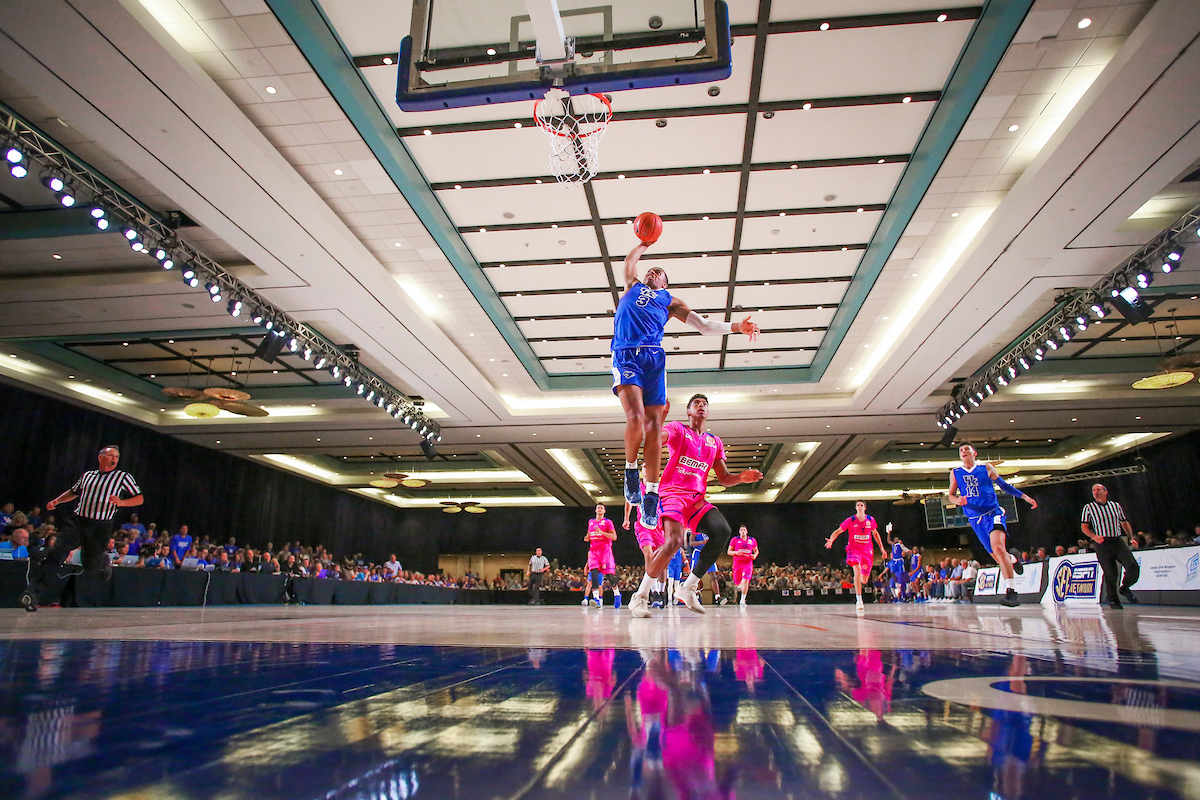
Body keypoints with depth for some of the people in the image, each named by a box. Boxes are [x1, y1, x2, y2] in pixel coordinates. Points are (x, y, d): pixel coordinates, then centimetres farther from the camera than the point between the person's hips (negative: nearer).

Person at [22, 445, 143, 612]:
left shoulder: (123, 477, 5)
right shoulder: (87, 475, 15)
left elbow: (140, 499, 2)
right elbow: (73, 492, 33)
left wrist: (121, 502, -16)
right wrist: (56, 501, 15)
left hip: (100, 527, -2)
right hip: (76, 521, 2)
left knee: (91, 567, 2)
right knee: (58, 551, -20)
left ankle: (104, 561, 38)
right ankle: (32, 590, -21)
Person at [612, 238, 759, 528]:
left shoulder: (670, 300, 29)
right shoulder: (632, 286, 31)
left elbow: (704, 325, 26)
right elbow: (629, 260, 40)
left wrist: (736, 327, 19)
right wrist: (645, 244, 54)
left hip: (654, 357, 1)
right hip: (625, 354, -1)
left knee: (653, 427, -9)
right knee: (635, 418, -23)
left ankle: (651, 494, -6)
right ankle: (630, 469, 1)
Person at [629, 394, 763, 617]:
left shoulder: (715, 442, 20)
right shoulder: (677, 429, 6)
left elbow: (724, 479, 18)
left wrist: (742, 478, -3)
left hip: (697, 499, 5)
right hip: (673, 493, -5)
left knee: (723, 531, -21)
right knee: (674, 541, -28)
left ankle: (687, 588, -10)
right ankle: (640, 596, -14)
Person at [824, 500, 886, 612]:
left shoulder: (871, 520, 4)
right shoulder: (850, 520, -5)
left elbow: (875, 533, 19)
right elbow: (838, 531, -3)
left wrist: (881, 548, 18)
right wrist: (831, 540, -21)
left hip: (867, 551, 3)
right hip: (854, 549, -3)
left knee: (864, 579, 6)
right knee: (857, 569, -30)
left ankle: (857, 581, 47)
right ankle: (859, 600, -26)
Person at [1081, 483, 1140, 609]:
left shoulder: (1116, 505, 12)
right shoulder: (1089, 508, 3)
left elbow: (1124, 523, 21)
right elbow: (1084, 526, 1)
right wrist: (1094, 536, -16)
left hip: (1118, 542, 3)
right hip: (1102, 544, -3)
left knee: (1133, 567, -11)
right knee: (1110, 574, -2)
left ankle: (1124, 588, 17)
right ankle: (1113, 600, 15)